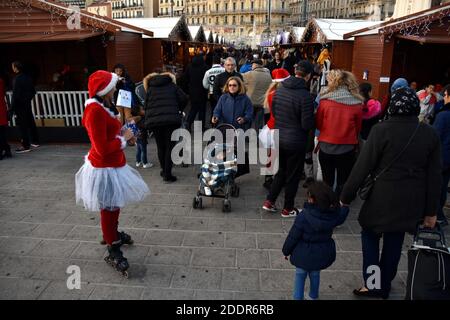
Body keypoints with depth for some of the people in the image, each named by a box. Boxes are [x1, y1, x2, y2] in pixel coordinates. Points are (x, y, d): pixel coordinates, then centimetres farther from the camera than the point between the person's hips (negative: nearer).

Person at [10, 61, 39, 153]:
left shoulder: (17, 79, -17)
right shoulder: (28, 77, 5)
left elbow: (15, 94, -19)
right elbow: (33, 91, 13)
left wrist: (12, 107, -15)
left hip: (20, 105, -8)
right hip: (28, 104, 8)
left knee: (22, 125, -4)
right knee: (31, 122, 16)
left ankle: (26, 146, -2)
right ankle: (35, 142, 27)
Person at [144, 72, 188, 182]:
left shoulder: (150, 88, 20)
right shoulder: (172, 86, 16)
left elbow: (146, 105, 13)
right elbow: (184, 99, 5)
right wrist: (179, 110, 19)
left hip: (154, 121, 2)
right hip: (171, 119, -2)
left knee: (160, 146, 16)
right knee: (170, 146, 3)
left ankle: (164, 170, 25)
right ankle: (167, 174, 0)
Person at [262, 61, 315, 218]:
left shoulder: (280, 89, -1)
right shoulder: (305, 96, -21)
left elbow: (273, 111, 11)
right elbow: (307, 125, -18)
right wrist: (313, 116, 0)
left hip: (278, 138, 6)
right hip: (296, 141, -6)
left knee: (282, 171, 23)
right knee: (293, 175, 11)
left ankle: (269, 201, 24)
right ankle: (288, 209, 25)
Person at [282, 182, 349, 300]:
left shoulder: (304, 216, -27)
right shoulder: (334, 213, -15)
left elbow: (293, 236, -17)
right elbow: (342, 216, 12)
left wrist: (286, 250, -3)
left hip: (305, 253, -5)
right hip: (323, 252, 5)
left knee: (300, 274, 17)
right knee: (315, 274, 26)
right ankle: (313, 296, 45)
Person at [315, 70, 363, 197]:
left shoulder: (325, 100, -11)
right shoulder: (357, 104, -8)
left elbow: (318, 124, -1)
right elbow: (358, 127, 4)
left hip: (326, 147, 0)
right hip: (347, 149, 0)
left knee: (327, 182, 15)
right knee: (343, 183, 12)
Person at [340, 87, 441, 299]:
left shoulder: (382, 130, -13)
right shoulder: (430, 134, 1)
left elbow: (362, 167, -12)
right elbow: (435, 176, 4)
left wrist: (346, 196, -2)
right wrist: (431, 210, 12)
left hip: (383, 198, -4)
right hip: (412, 201, 4)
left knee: (370, 236, 16)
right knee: (394, 242, 17)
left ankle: (372, 284, 14)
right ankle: (385, 286, 31)